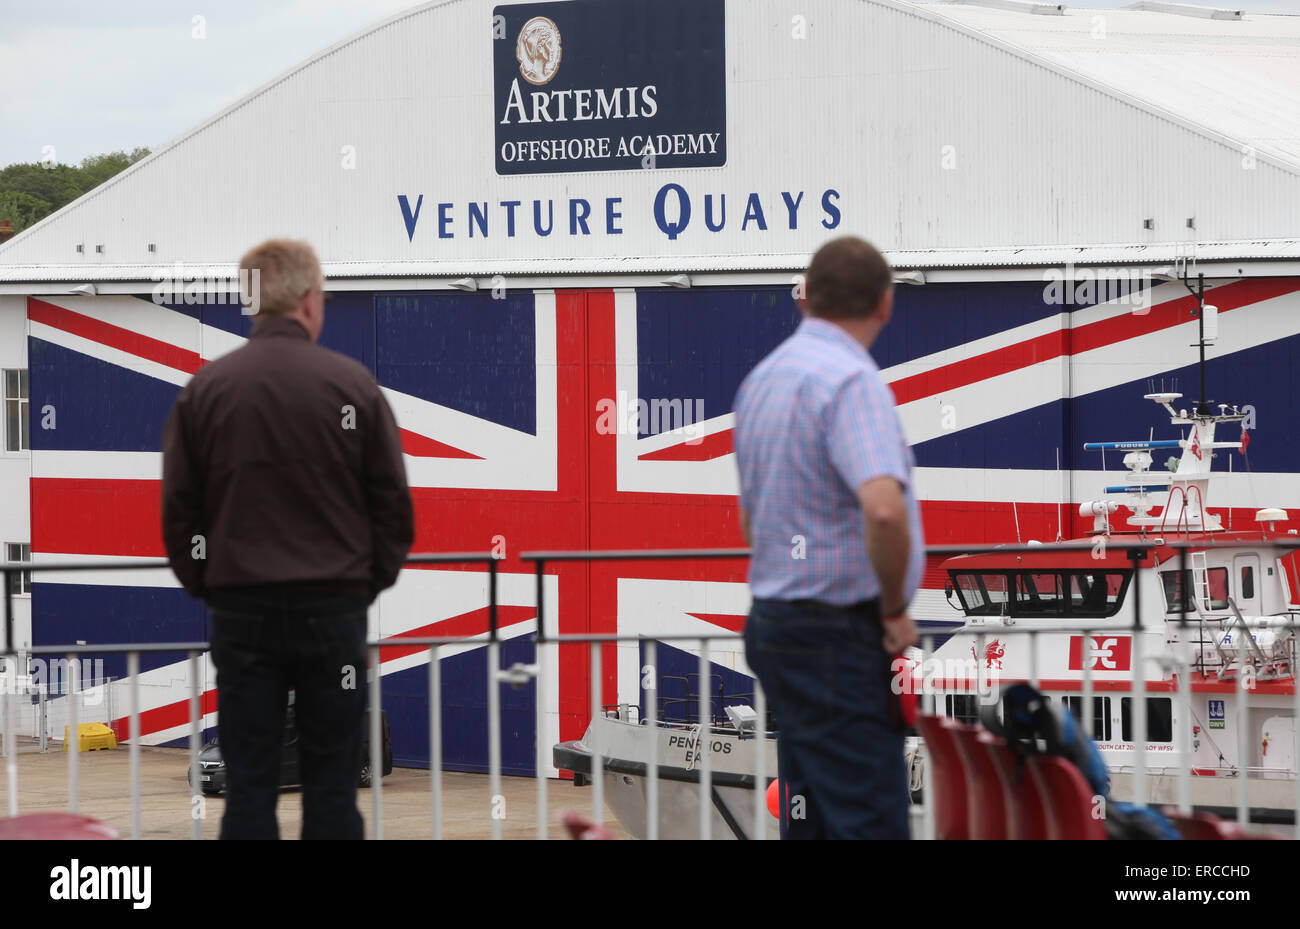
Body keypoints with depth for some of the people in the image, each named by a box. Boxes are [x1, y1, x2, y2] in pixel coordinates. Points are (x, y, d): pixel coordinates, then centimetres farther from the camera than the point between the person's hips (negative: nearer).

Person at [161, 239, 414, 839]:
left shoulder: (205, 388, 1)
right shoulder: (352, 385, -3)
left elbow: (178, 509, 4)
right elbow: (393, 503, 1)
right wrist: (371, 581, 13)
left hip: (239, 609, 1)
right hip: (333, 608, -1)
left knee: (248, 786, 3)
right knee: (331, 787, 4)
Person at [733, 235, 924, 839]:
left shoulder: (761, 378, 13)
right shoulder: (850, 380, -16)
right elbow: (884, 509, -32)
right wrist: (894, 609, -15)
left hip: (774, 622, 9)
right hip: (840, 635, -9)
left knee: (809, 816, 11)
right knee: (869, 820, -10)